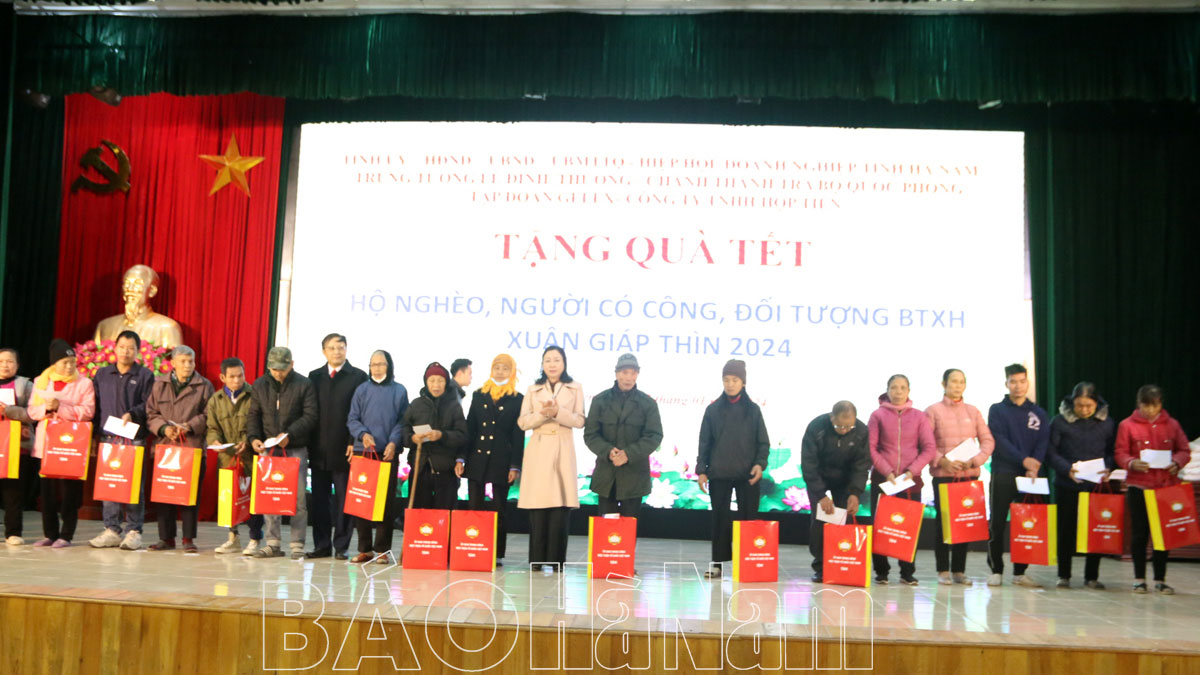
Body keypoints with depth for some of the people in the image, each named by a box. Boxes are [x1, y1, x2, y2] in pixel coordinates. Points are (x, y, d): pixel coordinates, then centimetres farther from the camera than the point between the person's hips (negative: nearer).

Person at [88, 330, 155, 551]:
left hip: (134, 439, -3)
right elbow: (95, 405, 15)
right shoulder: (102, 374, 15)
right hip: (107, 438, 3)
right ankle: (111, 530, 11)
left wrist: (132, 414, -18)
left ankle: (134, 532, 2)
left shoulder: (145, 375, 5)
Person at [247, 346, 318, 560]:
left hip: (296, 449, -3)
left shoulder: (304, 384, -1)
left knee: (298, 498, -3)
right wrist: (253, 437, -6)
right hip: (267, 448, 3)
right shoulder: (260, 385, 10)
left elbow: (310, 416, -6)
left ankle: (297, 544, 4)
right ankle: (272, 542, 12)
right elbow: (253, 415, 11)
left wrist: (289, 434, -17)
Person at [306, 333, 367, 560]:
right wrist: (309, 443, 3)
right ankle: (321, 545, 16)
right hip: (319, 449, 4)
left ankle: (341, 546, 9)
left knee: (344, 499, 1)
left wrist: (354, 444, -12)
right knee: (319, 498, 8)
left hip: (344, 449, -4)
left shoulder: (358, 377, 0)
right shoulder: (314, 377, 12)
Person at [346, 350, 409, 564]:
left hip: (387, 453, -1)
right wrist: (363, 434, -12)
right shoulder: (362, 390, 8)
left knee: (386, 502, 1)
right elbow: (352, 419, 6)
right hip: (362, 451, 1)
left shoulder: (399, 391, 5)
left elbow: (403, 421, 2)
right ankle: (364, 548, 12)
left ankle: (382, 548, 8)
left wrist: (394, 442, -13)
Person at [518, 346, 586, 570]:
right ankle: (536, 559, 3)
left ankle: (556, 559, 0)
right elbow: (523, 422, 4)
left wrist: (558, 412, -14)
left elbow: (580, 421, 0)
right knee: (538, 507, -3)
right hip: (538, 451, 1)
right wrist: (542, 413, -13)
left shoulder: (575, 388, 9)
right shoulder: (533, 390, 12)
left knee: (561, 506, -6)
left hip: (563, 451, -1)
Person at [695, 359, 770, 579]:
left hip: (748, 475, 0)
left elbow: (763, 443, 5)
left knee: (748, 518, 1)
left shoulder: (753, 410, 5)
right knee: (720, 518, 3)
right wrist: (701, 470, 0)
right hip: (719, 475, 0)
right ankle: (717, 562, 10)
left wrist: (760, 463, -11)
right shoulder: (713, 410, 6)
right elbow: (704, 443, 7)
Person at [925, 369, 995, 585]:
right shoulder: (933, 411, 3)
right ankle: (943, 570, 7)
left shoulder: (973, 411, 12)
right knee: (943, 522, -1)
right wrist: (941, 461, -16)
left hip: (970, 474, 3)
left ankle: (959, 570, 13)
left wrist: (975, 460, -8)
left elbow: (988, 441, 7)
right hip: (943, 475, -3)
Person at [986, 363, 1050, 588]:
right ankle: (996, 570, 7)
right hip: (1003, 474, -2)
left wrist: (1034, 467, -14)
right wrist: (1023, 459, -19)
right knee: (997, 524, 0)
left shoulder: (1038, 413, 12)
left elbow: (1043, 443, 2)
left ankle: (1020, 572, 12)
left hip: (1029, 476, 2)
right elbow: (999, 440, -8)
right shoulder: (997, 410, 4)